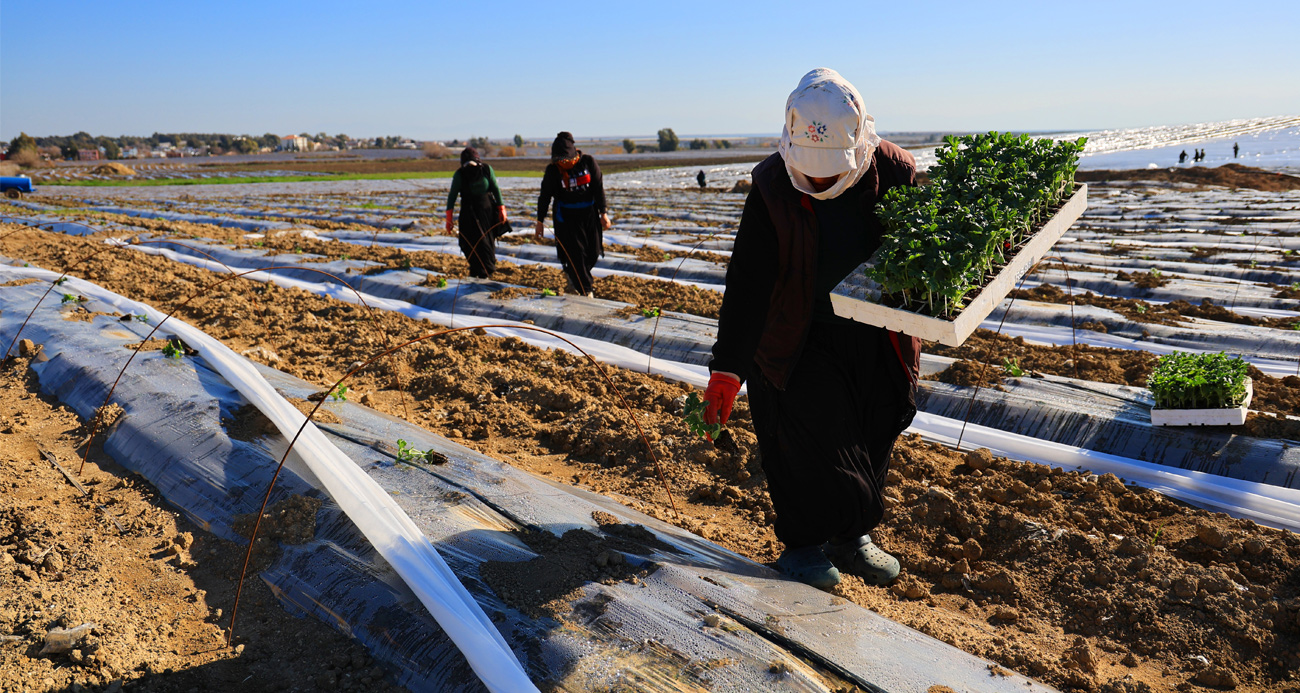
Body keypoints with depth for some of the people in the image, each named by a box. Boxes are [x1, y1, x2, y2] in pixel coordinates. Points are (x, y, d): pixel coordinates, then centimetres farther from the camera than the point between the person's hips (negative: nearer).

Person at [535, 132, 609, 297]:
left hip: (589, 214, 2)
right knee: (574, 253, -7)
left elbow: (598, 188, -1)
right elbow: (545, 196, -2)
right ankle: (585, 291, 2)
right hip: (566, 217, -2)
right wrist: (540, 221, 0)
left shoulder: (588, 162, -8)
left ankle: (574, 278, 33)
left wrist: (603, 212, -3)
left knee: (593, 252, 7)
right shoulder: (553, 169, -10)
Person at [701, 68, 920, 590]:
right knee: (806, 434, -8)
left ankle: (852, 535, 33)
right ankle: (804, 542, 17)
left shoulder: (893, 171, -9)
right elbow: (748, 281, -14)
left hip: (876, 339, 3)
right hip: (800, 340, -3)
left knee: (874, 435, 11)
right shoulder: (772, 186, -14)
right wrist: (728, 366, -17)